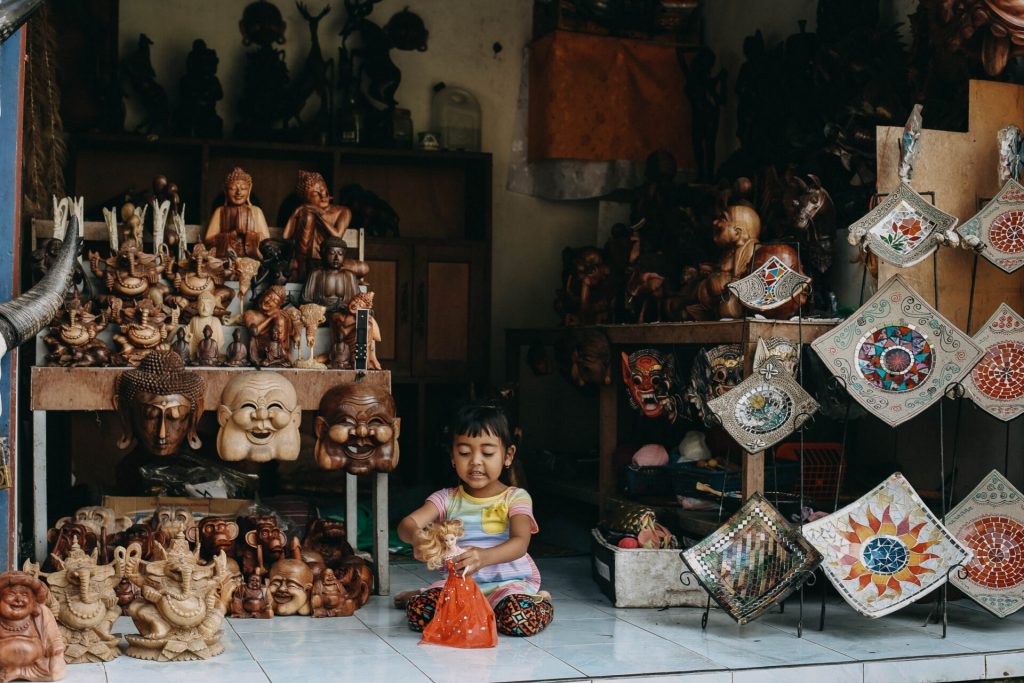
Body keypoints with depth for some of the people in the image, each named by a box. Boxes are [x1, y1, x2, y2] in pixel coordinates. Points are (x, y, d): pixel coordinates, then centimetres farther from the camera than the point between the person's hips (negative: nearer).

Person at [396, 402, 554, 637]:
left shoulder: (515, 498, -2)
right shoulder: (447, 499, 6)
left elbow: (520, 543, -19)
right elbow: (407, 523, -10)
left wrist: (484, 556, -42)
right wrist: (416, 538, -37)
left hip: (508, 581, -2)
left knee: (523, 618, -33)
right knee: (418, 612, -26)